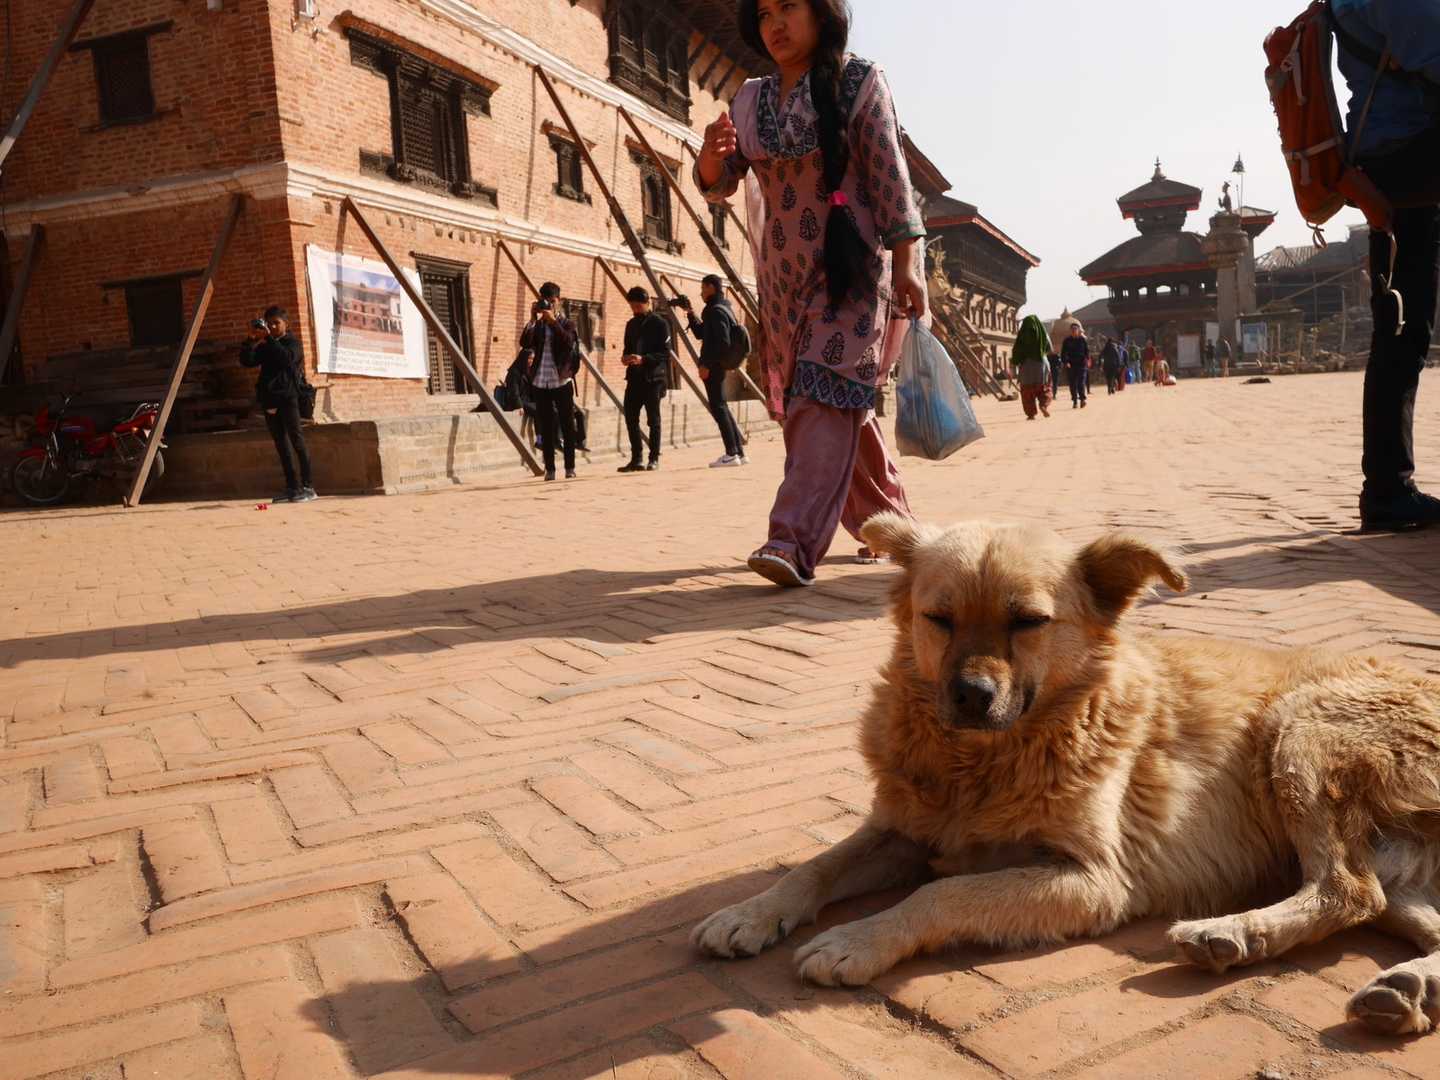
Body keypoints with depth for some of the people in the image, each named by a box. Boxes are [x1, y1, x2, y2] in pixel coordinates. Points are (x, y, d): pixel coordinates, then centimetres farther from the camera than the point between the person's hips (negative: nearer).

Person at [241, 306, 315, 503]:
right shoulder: (264, 346, 19)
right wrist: (251, 340, -3)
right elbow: (247, 361, 8)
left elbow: (288, 358, -17)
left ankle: (308, 486, -12)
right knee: (281, 443, 5)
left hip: (288, 396, -6)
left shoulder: (292, 342, 3)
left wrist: (269, 339, -17)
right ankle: (292, 487, 8)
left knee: (296, 439, -10)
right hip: (269, 398, 6)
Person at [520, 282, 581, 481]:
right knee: (546, 428, 4)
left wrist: (553, 321, -18)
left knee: (567, 426, 2)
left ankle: (570, 467, 8)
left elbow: (569, 342, -16)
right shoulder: (536, 325, 10)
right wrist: (533, 319, -11)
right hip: (540, 383, 2)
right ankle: (549, 468, 8)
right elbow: (525, 343, -7)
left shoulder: (566, 323, 5)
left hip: (562, 382, -2)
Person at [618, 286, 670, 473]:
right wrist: (626, 357, 1)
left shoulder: (660, 323, -5)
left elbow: (665, 352, -10)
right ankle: (636, 458, 10)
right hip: (634, 377, 6)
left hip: (653, 377, -6)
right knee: (630, 417, 2)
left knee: (653, 419, 0)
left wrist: (643, 359, -22)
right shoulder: (631, 324, 16)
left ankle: (654, 458, 7)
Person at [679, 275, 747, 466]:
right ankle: (738, 452, 16)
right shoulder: (721, 309, 18)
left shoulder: (716, 311, -12)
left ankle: (731, 454, -4)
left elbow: (723, 342, -22)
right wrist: (689, 313, 19)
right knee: (721, 407, 14)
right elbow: (700, 333, 26)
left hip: (714, 366, -10)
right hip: (717, 366, 10)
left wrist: (707, 364, -20)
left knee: (718, 407, -6)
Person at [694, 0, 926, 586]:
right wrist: (711, 153, -17)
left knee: (826, 395, -16)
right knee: (842, 404, 10)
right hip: (782, 270, 6)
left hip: (850, 265, -5)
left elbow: (890, 177, -7)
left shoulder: (859, 82, -3)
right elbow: (718, 185, 6)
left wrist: (905, 266, -13)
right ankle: (889, 523, 24)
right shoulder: (750, 98, 10)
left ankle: (794, 540, -24)